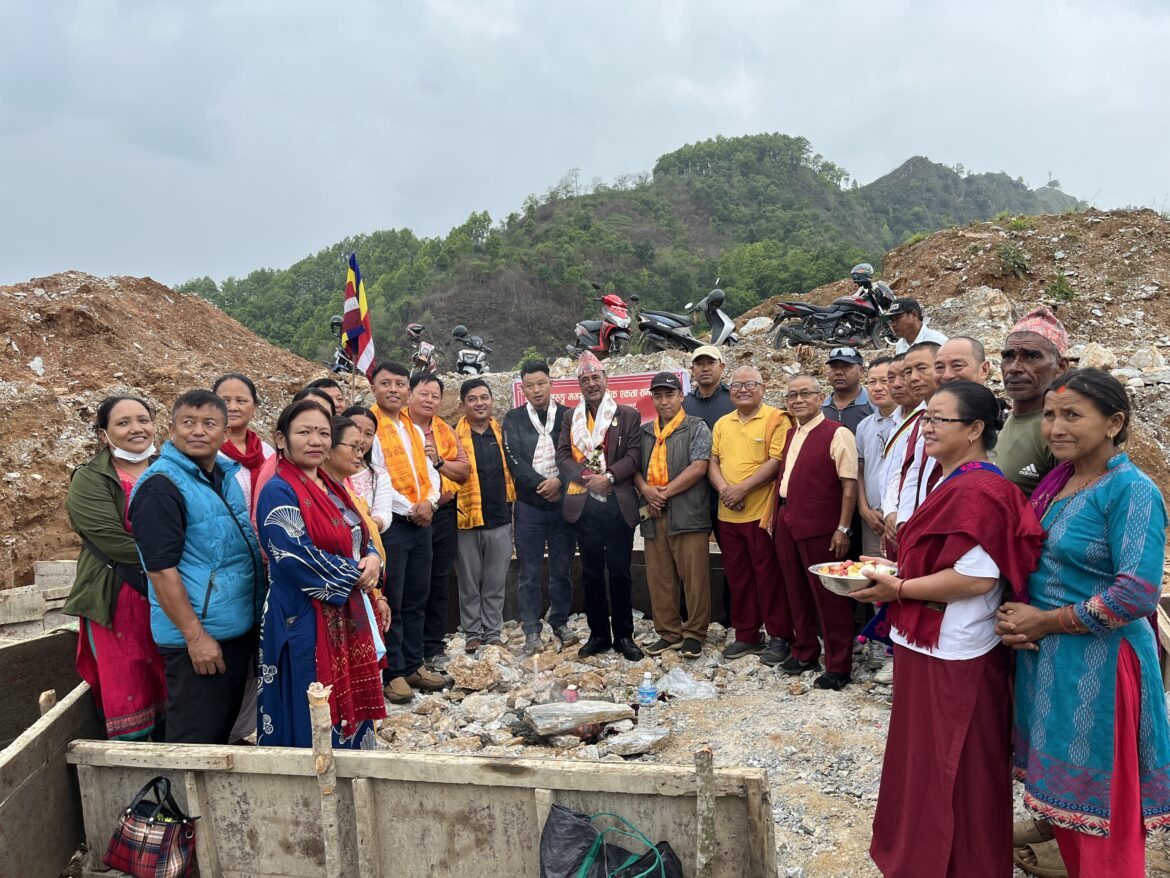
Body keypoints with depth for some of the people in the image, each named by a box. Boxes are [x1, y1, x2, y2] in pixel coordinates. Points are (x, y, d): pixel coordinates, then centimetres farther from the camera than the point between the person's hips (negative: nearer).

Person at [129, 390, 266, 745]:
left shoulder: (227, 474, 9)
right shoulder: (160, 486, -15)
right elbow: (161, 569, -19)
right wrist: (196, 636, -19)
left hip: (239, 629, 8)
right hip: (198, 636, -8)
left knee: (223, 730, 20)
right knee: (194, 744, 3)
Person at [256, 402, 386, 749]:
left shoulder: (333, 487, 12)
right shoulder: (279, 493, -13)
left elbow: (360, 538, 15)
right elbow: (299, 558, -22)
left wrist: (372, 559, -8)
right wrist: (356, 575, -13)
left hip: (347, 617, 8)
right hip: (304, 622, -8)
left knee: (349, 707, 16)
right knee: (312, 724, 1)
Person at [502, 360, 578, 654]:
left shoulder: (568, 416, 5)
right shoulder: (514, 419, 5)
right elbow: (514, 459, -4)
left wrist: (559, 481, -16)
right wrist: (542, 485, -12)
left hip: (563, 501, 0)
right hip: (529, 505, 0)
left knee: (561, 570, 9)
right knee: (528, 572, 3)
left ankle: (560, 622, 24)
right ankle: (532, 631, 12)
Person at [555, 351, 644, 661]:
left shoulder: (628, 415, 5)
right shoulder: (571, 417, 13)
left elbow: (633, 455, -3)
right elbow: (563, 455, 4)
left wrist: (609, 476, -17)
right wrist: (587, 477, -12)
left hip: (618, 502, -2)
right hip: (584, 503, 2)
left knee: (619, 571, 3)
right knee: (591, 572, 8)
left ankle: (624, 635, 14)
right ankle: (598, 634, 18)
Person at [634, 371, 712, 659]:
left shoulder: (696, 428, 1)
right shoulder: (644, 432, 18)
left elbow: (698, 468, -10)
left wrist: (665, 492, -11)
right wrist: (646, 490, -8)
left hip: (688, 514, -5)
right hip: (654, 515, 5)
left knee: (694, 578, -2)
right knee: (659, 578, 8)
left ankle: (694, 635, 10)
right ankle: (668, 633, 20)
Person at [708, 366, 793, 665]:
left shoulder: (776, 419, -6)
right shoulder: (722, 424, 14)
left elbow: (777, 461, -14)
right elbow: (713, 461, 10)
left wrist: (742, 488, -17)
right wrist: (723, 489, -9)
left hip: (761, 513, -6)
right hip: (728, 514, 6)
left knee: (768, 575, 0)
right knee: (737, 576, 12)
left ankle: (779, 637, 12)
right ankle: (746, 635, 24)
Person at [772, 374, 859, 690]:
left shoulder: (837, 434, -11)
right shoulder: (790, 435, 13)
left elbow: (849, 485, -14)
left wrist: (843, 529, -17)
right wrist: (776, 516, 14)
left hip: (820, 528, -7)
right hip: (787, 524, 7)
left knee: (829, 597, 2)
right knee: (796, 592, 16)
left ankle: (838, 666, 14)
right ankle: (805, 652, 32)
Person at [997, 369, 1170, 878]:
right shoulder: (1056, 480, 7)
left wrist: (1046, 621, -16)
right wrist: (1016, 614, -4)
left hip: (1098, 664, -7)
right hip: (1043, 658, 7)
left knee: (1098, 802, 7)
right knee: (1060, 788, 19)